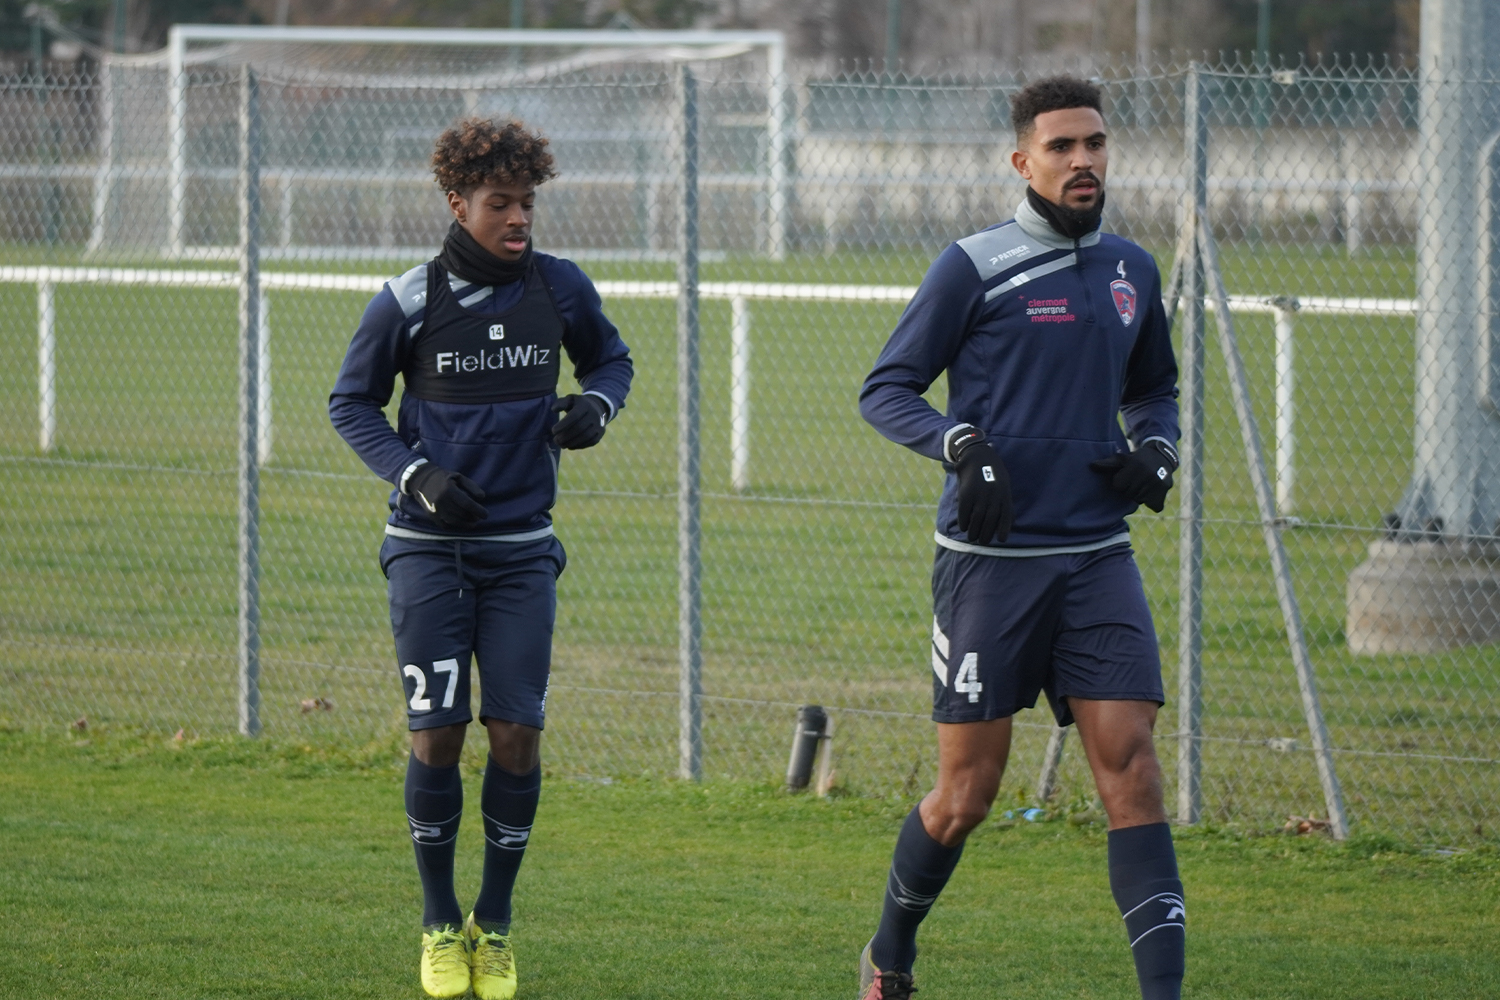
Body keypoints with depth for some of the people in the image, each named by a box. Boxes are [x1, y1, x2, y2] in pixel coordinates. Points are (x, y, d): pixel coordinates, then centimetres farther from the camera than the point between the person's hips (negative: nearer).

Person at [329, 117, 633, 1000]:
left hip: (521, 548, 2)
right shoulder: (409, 301, -7)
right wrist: (413, 474, -11)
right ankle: (441, 921, 12)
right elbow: (352, 402, 4)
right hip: (430, 545, -2)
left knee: (517, 735, -5)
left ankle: (495, 923, 12)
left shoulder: (560, 287, -1)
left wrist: (597, 404, -5)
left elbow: (610, 356, 17)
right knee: (437, 734, -6)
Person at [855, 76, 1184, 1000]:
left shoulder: (1132, 271, 12)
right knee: (968, 793, 2)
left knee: (1131, 765, -10)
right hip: (990, 555, -4)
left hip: (1097, 557, 4)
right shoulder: (974, 267, -4)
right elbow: (885, 389, -2)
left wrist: (1156, 448, 6)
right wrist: (962, 443, -19)